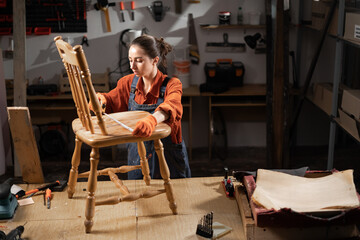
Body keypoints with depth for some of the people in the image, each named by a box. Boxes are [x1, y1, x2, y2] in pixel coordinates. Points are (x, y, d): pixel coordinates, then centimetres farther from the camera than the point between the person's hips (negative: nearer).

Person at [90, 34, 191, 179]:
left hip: (168, 157, -4)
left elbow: (172, 106, -39)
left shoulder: (171, 84, -18)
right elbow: (111, 101, 11)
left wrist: (152, 120, -60)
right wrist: (101, 99, -14)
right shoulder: (129, 82, -3)